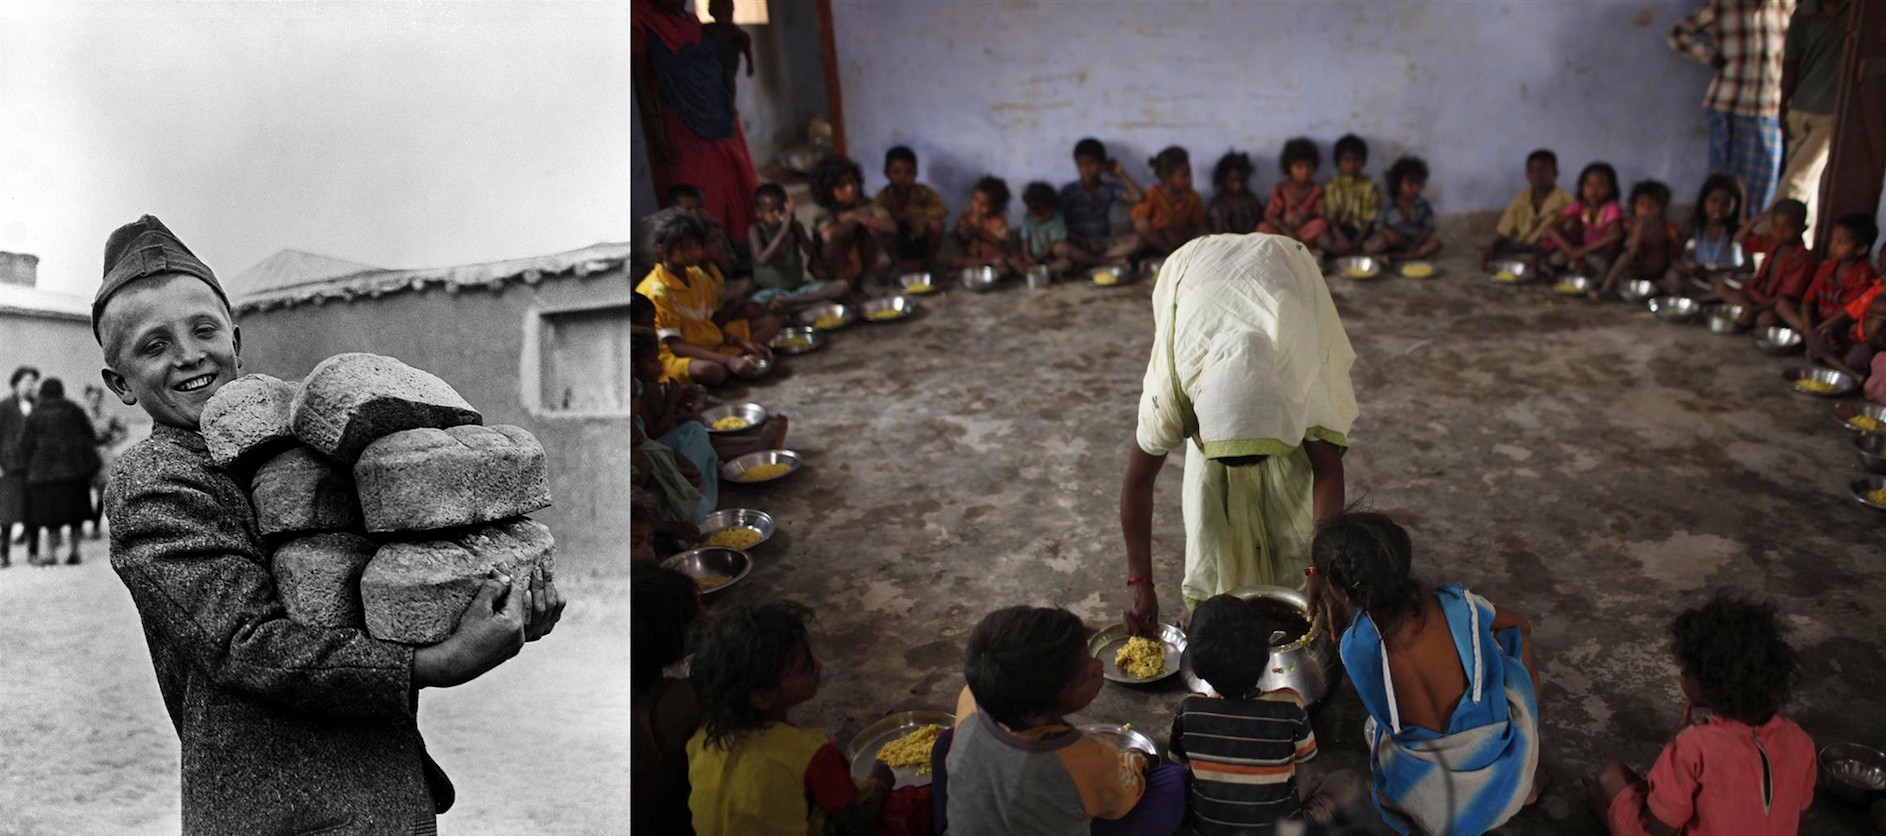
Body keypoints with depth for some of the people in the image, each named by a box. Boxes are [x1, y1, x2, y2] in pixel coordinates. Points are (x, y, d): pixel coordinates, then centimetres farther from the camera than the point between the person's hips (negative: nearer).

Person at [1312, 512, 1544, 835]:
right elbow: (1521, 626, 9)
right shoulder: (1459, 605, -18)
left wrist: (1332, 605, 3)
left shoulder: (1356, 646, -22)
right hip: (1507, 791, -1)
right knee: (1516, 638, 23)